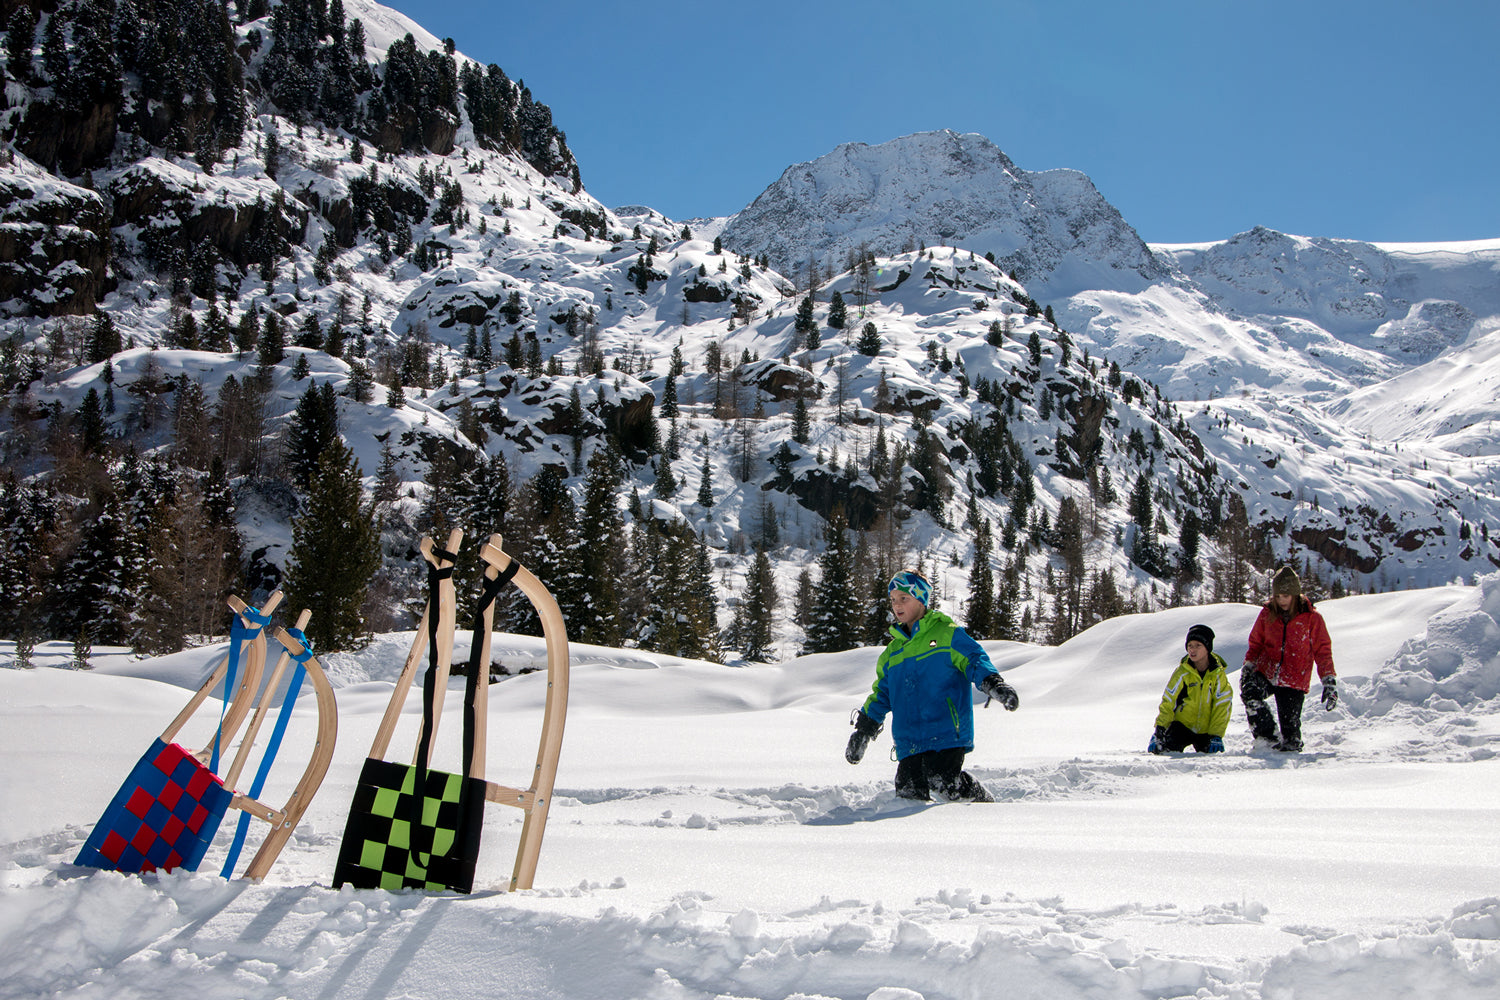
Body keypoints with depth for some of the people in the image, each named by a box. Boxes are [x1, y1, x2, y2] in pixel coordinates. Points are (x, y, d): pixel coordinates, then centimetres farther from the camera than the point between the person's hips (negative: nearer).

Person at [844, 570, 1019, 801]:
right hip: (909, 743, 6)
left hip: (946, 732, -6)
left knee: (943, 779, -21)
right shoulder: (893, 651, 22)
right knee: (908, 791, -7)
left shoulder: (946, 634, 5)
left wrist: (994, 684, -21)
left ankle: (985, 806, 3)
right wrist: (863, 730, 21)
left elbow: (975, 659, -2)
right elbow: (881, 694, 27)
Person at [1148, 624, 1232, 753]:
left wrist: (1217, 735, -14)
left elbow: (1221, 707, -7)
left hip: (1205, 730, 2)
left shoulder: (1218, 674, -7)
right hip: (1182, 724, -2)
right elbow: (1167, 703, -8)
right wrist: (1159, 731, -14)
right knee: (1167, 750, -21)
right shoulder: (1183, 672, -10)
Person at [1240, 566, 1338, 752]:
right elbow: (1255, 644, 16)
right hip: (1266, 672, 2)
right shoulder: (1267, 614, 5)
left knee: (1290, 726, -6)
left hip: (1294, 681, -2)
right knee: (1250, 693, -29)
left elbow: (1323, 651, 2)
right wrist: (1248, 666, 2)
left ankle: (1292, 747, 25)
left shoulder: (1311, 618, -1)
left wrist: (1329, 682, -5)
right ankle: (1268, 737, -17)